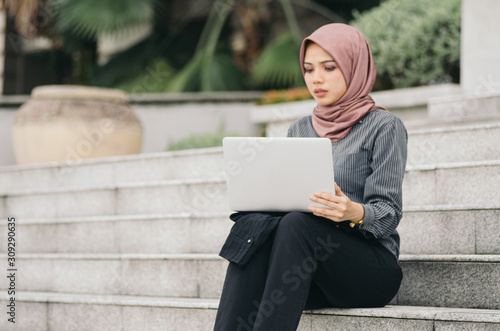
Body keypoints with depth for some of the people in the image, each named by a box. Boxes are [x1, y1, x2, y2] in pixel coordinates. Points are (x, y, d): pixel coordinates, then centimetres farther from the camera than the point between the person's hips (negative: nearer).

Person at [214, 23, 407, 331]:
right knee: (255, 229, -27)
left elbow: (389, 213, -7)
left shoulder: (384, 127, 2)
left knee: (295, 225, -32)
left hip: (371, 265, -4)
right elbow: (285, 200, 17)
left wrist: (355, 212, -28)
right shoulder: (299, 130, 19)